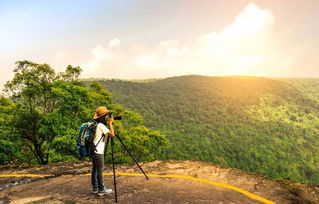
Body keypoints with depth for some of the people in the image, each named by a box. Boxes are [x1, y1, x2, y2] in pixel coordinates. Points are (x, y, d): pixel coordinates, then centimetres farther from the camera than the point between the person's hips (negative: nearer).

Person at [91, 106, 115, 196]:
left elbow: (108, 135, 15)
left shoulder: (98, 125, 12)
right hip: (98, 152, -9)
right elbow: (112, 134, -21)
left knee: (95, 170, 13)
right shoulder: (101, 125, -16)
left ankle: (95, 188, 22)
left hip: (94, 151, 9)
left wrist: (109, 123, 10)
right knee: (100, 171, -1)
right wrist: (110, 123, -12)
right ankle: (101, 189, 8)